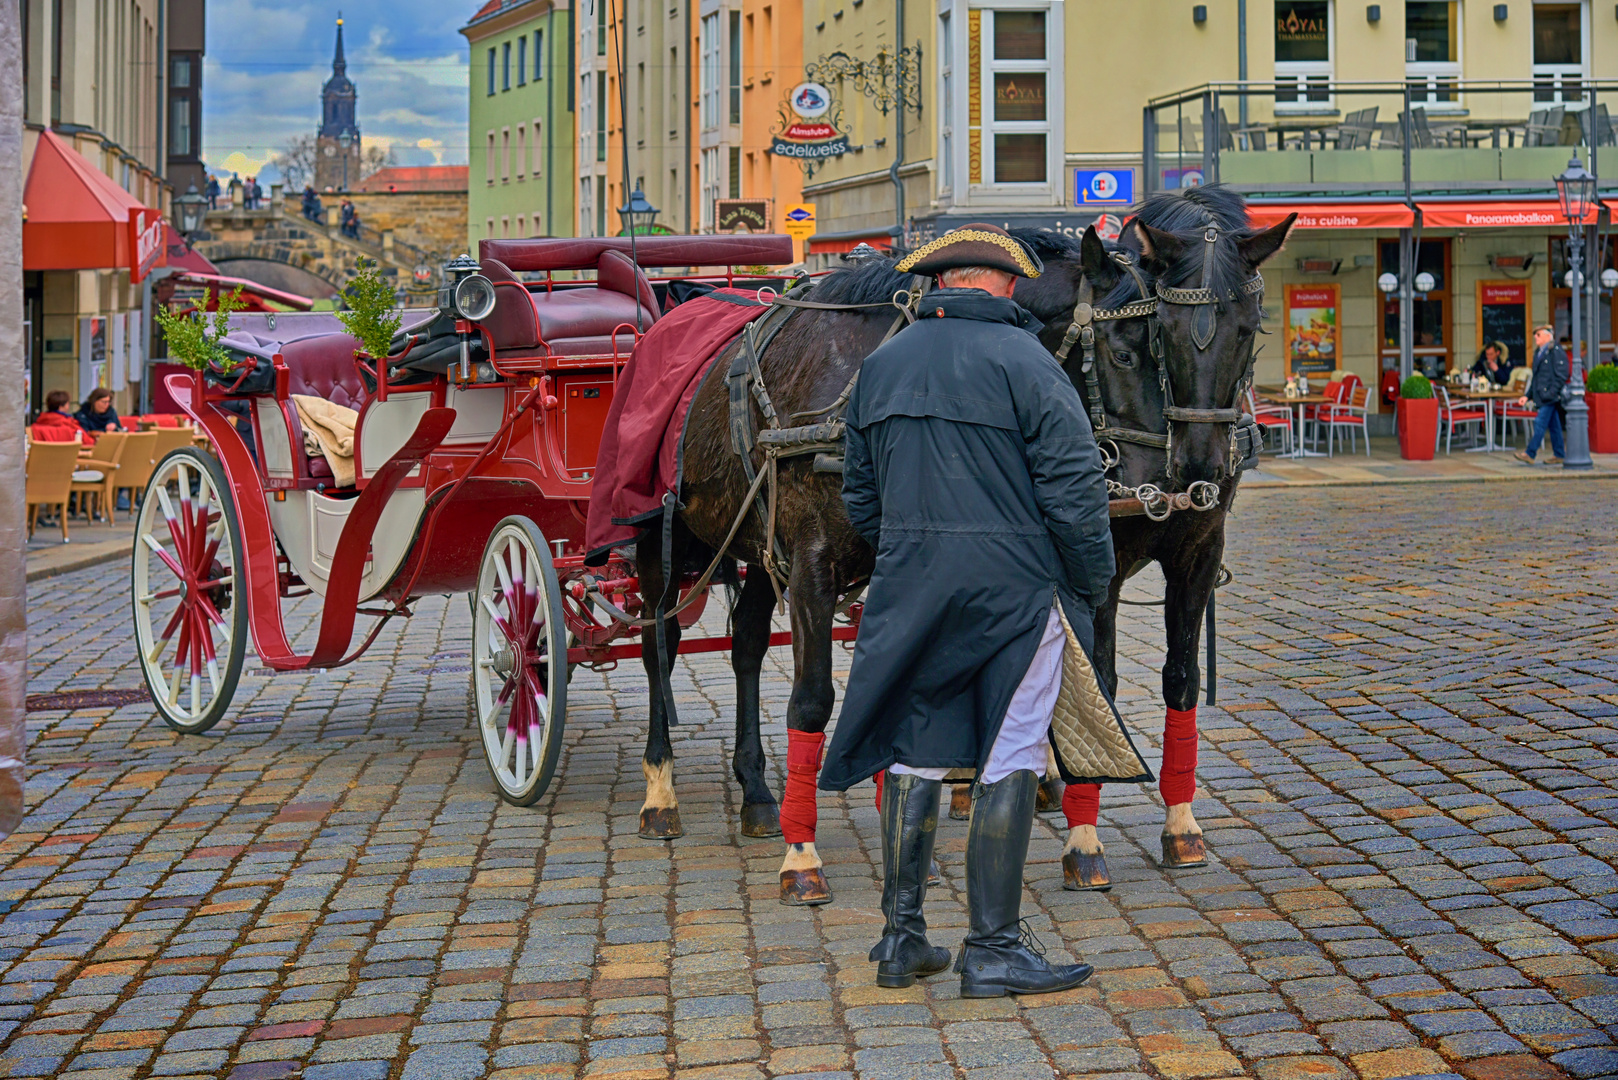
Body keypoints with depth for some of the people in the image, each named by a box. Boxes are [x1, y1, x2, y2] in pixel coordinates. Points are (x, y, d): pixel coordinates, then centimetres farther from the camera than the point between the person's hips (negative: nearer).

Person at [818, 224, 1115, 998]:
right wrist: (1094, 586, 0)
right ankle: (993, 948, 6)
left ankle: (902, 937, 18)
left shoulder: (881, 364, 9)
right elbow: (1074, 492, -12)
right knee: (1008, 761, 2)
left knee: (913, 754, 13)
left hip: (908, 588, 5)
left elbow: (859, 498, 15)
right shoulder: (1025, 363, -9)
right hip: (1015, 586, -5)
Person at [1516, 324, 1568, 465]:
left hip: (1551, 397, -9)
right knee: (1553, 426, 11)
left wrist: (1551, 393, -20)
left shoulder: (1556, 352, -10)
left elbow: (1561, 376, -15)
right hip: (1541, 396, 9)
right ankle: (1559, 455, 16)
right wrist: (1527, 396, 15)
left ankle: (1530, 454, -14)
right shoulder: (1538, 353, 18)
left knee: (1540, 423, -12)